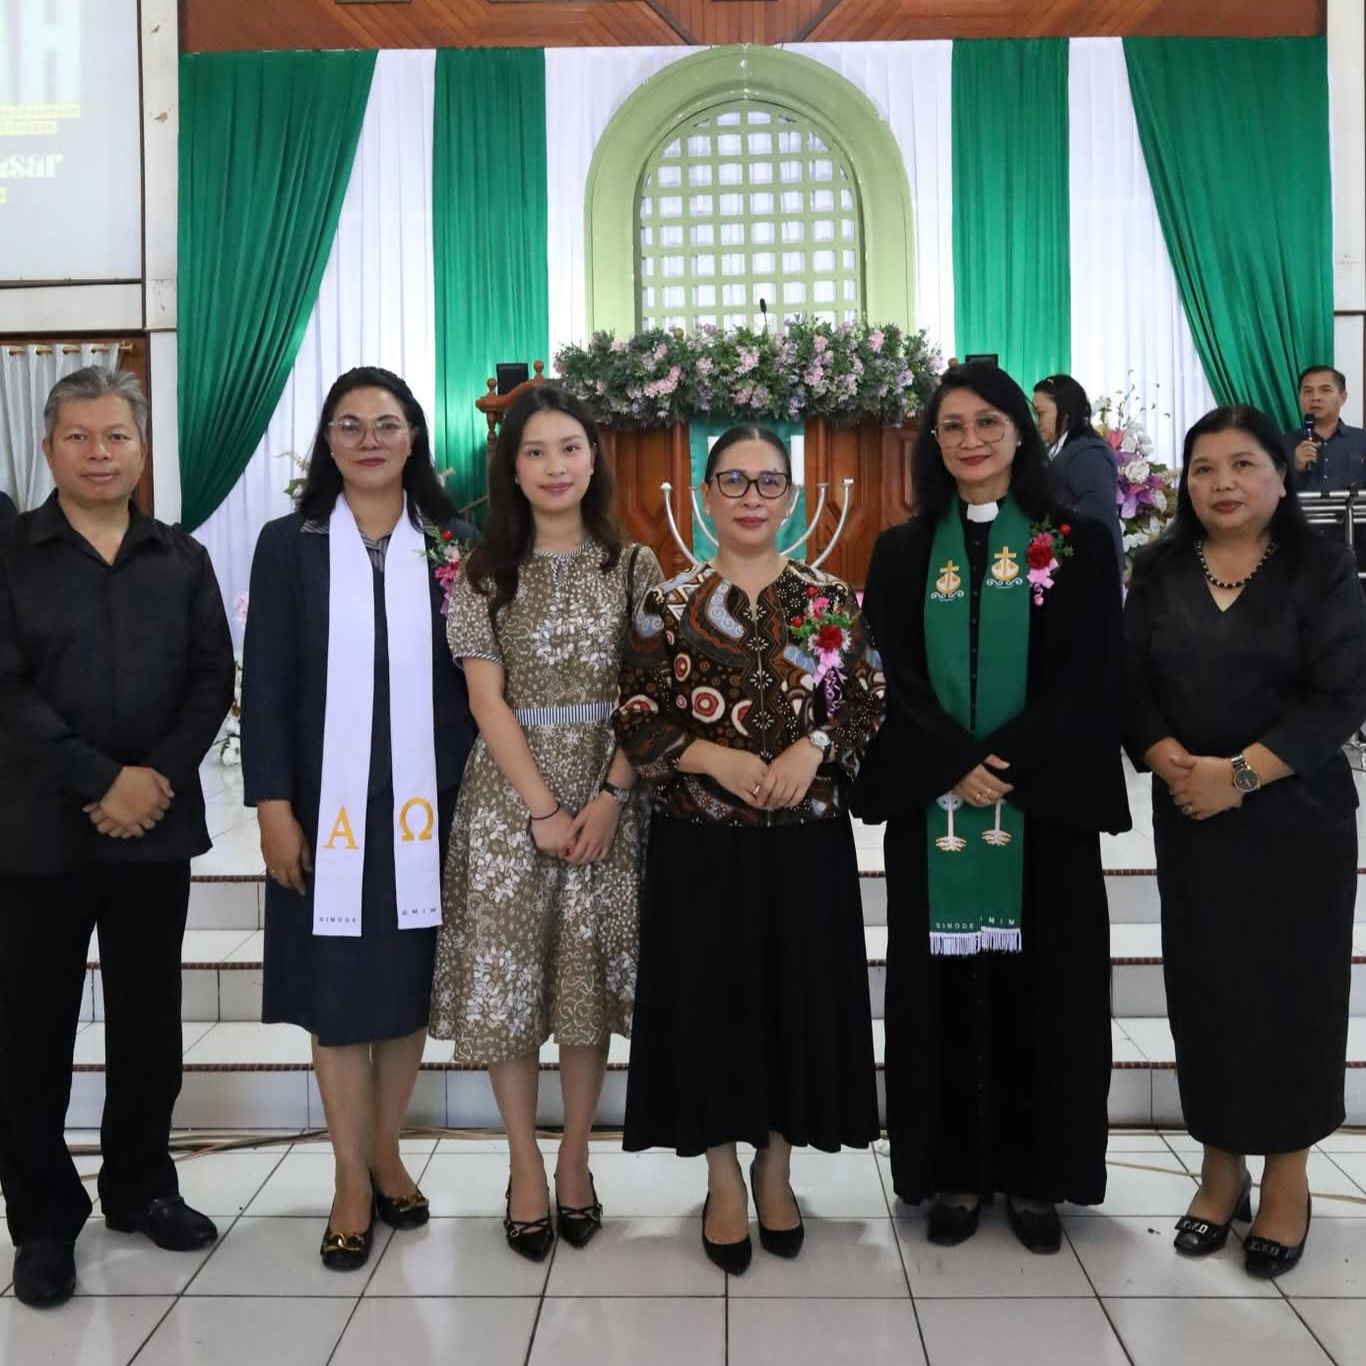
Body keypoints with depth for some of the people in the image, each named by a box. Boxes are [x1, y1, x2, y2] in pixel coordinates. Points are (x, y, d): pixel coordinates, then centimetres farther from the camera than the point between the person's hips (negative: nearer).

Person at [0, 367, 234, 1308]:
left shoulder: (183, 560, 9)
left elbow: (213, 679, 3)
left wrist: (159, 775, -11)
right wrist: (102, 780, -15)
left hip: (157, 826, 3)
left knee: (150, 1021, 11)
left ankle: (141, 1187, 28)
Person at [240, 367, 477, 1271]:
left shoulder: (451, 544, 4)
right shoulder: (288, 545, 3)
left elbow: (472, 680, 5)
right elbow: (264, 684, -1)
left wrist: (474, 794, 0)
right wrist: (273, 804, -8)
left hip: (425, 803, 1)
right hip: (327, 804, -1)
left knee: (410, 985, 10)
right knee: (337, 992, 5)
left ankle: (387, 1156, 28)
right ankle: (353, 1182, 18)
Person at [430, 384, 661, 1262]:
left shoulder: (632, 565, 4)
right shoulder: (485, 572, 1)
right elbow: (487, 701, -4)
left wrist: (609, 796, -11)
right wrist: (543, 808, -12)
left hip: (607, 795, 1)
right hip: (510, 796, 0)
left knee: (592, 978, 7)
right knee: (508, 976, 2)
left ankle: (575, 1158, 22)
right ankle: (525, 1165, 18)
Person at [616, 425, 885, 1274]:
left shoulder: (832, 601, 4)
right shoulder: (669, 605, 1)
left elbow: (870, 707, 5)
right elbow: (636, 724, -2)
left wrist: (815, 747, -13)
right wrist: (715, 758, -15)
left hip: (807, 842, 1)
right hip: (702, 843, -1)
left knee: (800, 1000, 8)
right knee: (710, 1003, 5)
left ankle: (777, 1170, 29)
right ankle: (725, 1182, 24)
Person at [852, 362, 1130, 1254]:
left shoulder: (1078, 545, 4)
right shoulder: (902, 553, 9)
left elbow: (1090, 679, -4)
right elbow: (895, 679, 2)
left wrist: (1006, 764, -15)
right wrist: (957, 765, -13)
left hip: (1045, 803, -1)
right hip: (932, 805, 1)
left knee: (1040, 981, 4)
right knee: (945, 983, 5)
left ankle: (1036, 1175, 18)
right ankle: (955, 1173, 17)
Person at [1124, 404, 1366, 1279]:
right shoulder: (1160, 572, 6)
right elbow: (1130, 683, 2)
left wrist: (1241, 772, -18)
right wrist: (1171, 762, -15)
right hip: (1187, 815, 3)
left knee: (1291, 987, 4)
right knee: (1205, 987, 7)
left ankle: (1289, 1174, 20)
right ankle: (1221, 1166, 22)